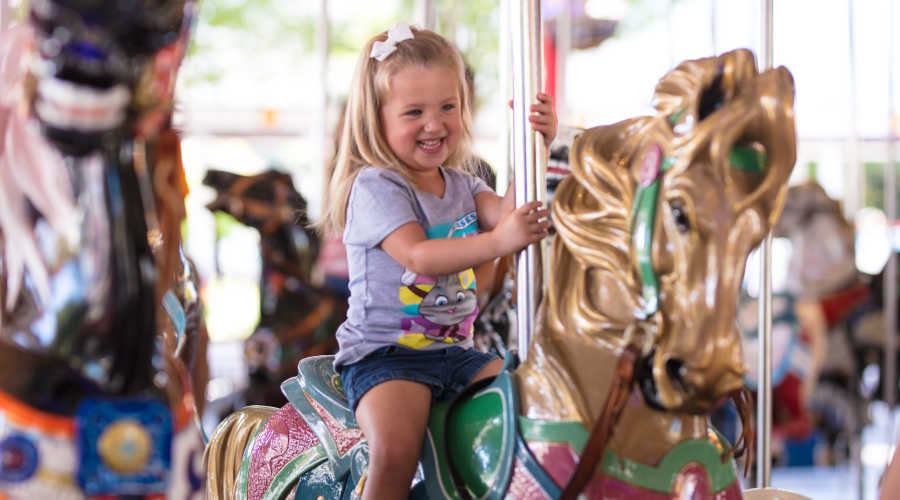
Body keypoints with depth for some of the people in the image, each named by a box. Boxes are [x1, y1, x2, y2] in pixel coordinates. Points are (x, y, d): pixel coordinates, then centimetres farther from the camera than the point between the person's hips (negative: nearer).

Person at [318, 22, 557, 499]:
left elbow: (506, 211, -5)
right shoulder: (374, 186, -10)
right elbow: (419, 255, -24)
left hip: (455, 352, 7)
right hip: (383, 356, -7)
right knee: (395, 449, -30)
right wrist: (497, 242, -37)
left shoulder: (462, 185, 14)